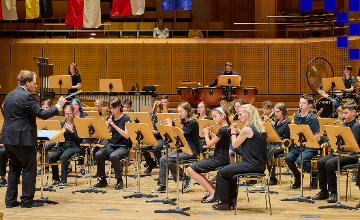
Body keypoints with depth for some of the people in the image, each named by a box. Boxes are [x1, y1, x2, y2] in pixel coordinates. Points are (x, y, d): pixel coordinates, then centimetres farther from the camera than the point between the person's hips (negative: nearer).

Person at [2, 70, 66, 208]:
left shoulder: (9, 96, 13)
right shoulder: (26, 97, -15)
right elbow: (43, 114, -16)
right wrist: (58, 106, -4)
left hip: (8, 138, 9)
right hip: (23, 138, -9)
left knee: (14, 168, 15)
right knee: (29, 169, 2)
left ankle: (10, 200, 15)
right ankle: (27, 200, 5)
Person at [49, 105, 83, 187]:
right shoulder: (62, 124, 14)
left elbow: (79, 140, -6)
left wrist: (71, 130, -17)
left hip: (72, 147, -4)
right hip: (62, 146, 4)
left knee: (63, 157, -35)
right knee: (52, 156, -27)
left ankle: (63, 180, -26)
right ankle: (56, 179, -11)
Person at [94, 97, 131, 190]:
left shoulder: (126, 118, -6)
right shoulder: (110, 118, 9)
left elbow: (127, 135, -19)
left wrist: (114, 125, -26)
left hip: (123, 147, -5)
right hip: (112, 145, 5)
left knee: (113, 156, -36)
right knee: (98, 154, -24)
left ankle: (119, 181, -17)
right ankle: (103, 180, -9)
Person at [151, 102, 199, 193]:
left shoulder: (193, 122, -13)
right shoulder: (185, 122, 17)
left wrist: (170, 125, -7)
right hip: (183, 149, 9)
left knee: (169, 160, -25)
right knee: (163, 159, -10)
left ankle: (186, 178, -7)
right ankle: (162, 185, -9)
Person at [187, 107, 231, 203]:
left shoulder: (223, 130, -20)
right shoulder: (227, 128, 10)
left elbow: (209, 144, -18)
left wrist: (206, 134, -2)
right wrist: (211, 134, 13)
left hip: (220, 160, -10)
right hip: (217, 158, 10)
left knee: (191, 170, -13)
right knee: (192, 169, 13)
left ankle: (213, 193, -12)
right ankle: (213, 188, 8)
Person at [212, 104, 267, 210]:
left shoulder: (247, 129, -17)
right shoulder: (260, 128, 10)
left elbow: (235, 145, -7)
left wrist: (233, 132, 8)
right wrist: (239, 131, 15)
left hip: (251, 165, -9)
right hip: (260, 165, 9)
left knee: (221, 173, 3)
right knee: (230, 168, 29)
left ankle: (225, 203, 10)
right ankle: (232, 199, 30)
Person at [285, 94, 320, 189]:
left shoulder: (312, 118, -9)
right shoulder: (297, 116, 11)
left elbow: (317, 138, -11)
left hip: (310, 146, -6)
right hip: (298, 145, 6)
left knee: (300, 160, -31)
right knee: (288, 158, -23)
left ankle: (315, 175, -2)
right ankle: (297, 177, 3)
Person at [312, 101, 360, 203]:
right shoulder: (344, 125, 18)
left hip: (350, 155, -8)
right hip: (339, 152, 8)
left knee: (329, 163, -30)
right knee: (321, 162, -14)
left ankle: (333, 193, -21)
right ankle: (323, 191, -6)